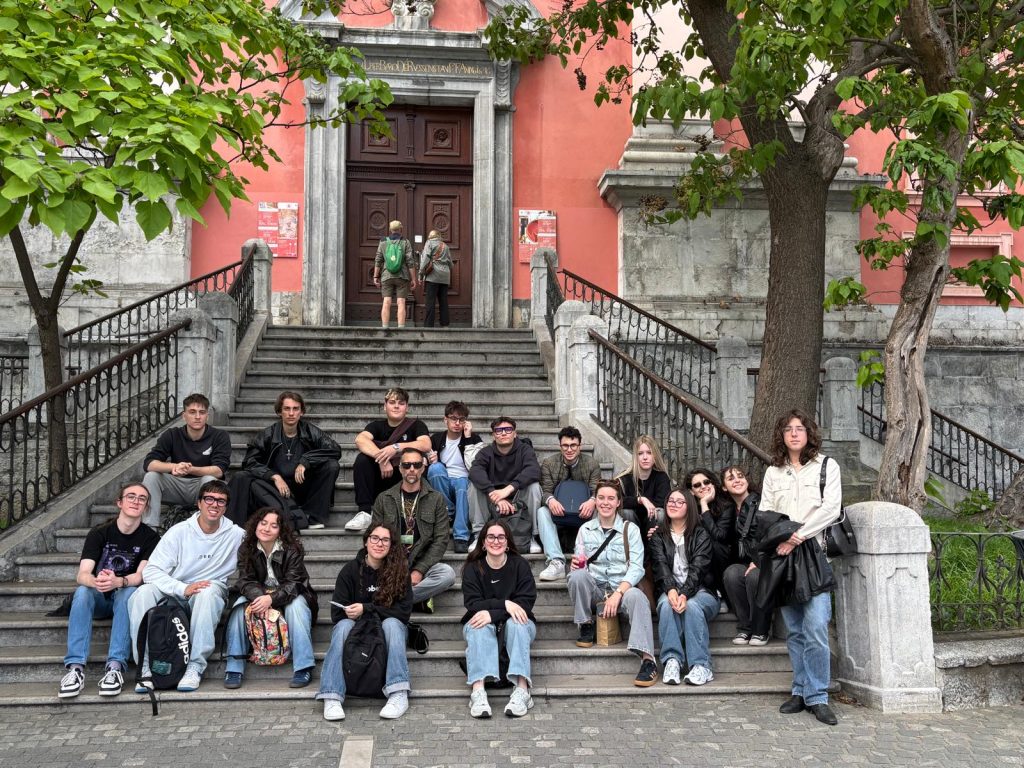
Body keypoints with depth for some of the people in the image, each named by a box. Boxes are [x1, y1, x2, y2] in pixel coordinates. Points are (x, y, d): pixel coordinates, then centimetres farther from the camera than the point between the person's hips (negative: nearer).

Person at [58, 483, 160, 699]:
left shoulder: (150, 537, -6)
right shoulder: (99, 533, -6)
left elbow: (141, 575, -17)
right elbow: (82, 575, -17)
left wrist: (118, 582, -40)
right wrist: (96, 582, -42)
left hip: (127, 595, -1)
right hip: (100, 598, 1)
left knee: (129, 593, -34)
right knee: (82, 591, -31)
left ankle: (115, 666, -43)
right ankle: (75, 667, -39)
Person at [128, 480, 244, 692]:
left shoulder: (236, 535, 0)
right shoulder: (179, 532, -2)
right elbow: (151, 571, -10)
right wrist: (183, 588, -25)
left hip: (211, 593, -1)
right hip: (175, 593, 1)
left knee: (208, 593, -36)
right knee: (143, 593, -29)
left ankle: (195, 667, -32)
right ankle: (146, 666, -25)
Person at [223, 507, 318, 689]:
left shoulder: (291, 549, -15)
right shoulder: (246, 549, -6)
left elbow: (293, 583, -23)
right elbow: (246, 581, -13)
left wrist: (271, 598, -41)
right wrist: (259, 597, -36)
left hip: (288, 596, -2)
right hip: (258, 596, 3)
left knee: (297, 604, -34)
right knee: (240, 605, -26)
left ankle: (303, 667, -33)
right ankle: (234, 668, -24)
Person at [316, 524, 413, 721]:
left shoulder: (400, 571, -4)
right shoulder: (351, 570, -3)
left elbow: (404, 611, -12)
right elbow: (337, 614, -5)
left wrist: (366, 609, -21)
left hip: (389, 628, 0)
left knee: (391, 623, -32)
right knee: (343, 625, -30)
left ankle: (399, 695, -43)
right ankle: (332, 698, -43)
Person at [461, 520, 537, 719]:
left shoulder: (519, 565, -4)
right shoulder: (472, 568, -1)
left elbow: (526, 602, -15)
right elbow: (472, 603, -12)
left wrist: (493, 614, -28)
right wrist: (505, 604, -26)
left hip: (514, 623, 0)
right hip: (481, 622, 0)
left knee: (516, 623, -33)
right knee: (479, 628, -32)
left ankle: (522, 690, -44)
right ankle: (478, 692, -48)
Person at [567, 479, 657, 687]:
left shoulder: (630, 529, 4)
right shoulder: (585, 529, 10)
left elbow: (636, 568, -7)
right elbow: (579, 567, 8)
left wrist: (617, 593, -22)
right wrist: (575, 566, -18)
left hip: (623, 587, -1)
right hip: (594, 588, 2)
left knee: (636, 597, -36)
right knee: (578, 575, -31)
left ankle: (648, 660, -42)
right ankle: (586, 626, -9)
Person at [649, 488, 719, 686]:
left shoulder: (701, 534, 3)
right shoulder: (658, 536, 11)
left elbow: (698, 568, -11)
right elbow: (661, 566, -6)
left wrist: (685, 594, -29)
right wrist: (671, 590, -27)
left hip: (700, 591, -1)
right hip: (671, 591, 2)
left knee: (692, 606, -34)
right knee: (666, 604, -32)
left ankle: (701, 665, -32)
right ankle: (672, 661, -34)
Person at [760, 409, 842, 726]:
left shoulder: (826, 466, 6)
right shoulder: (773, 473, 16)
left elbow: (831, 508, -6)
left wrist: (798, 536, -12)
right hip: (782, 556, 3)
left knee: (815, 626, -13)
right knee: (794, 629, 6)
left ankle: (817, 696, -6)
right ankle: (802, 691, 13)